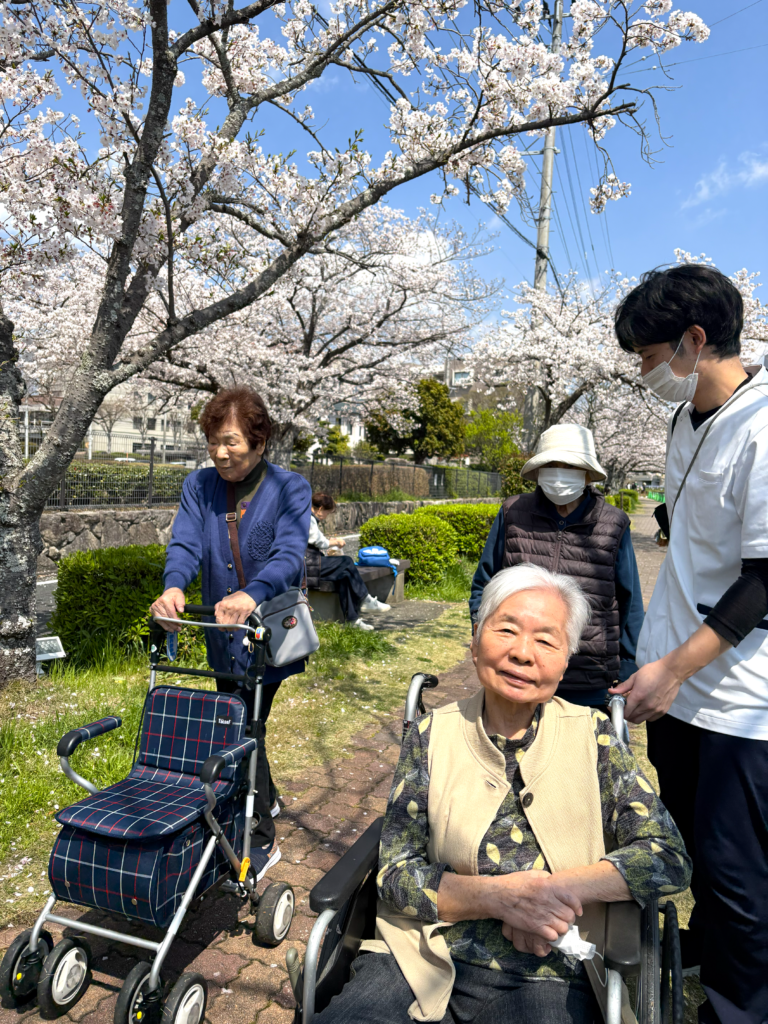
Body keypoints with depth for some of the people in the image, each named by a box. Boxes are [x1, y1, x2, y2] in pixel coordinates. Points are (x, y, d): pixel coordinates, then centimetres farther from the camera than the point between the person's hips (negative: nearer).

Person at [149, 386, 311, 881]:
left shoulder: (290, 488, -11)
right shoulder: (199, 486, 1)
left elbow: (288, 555, -25)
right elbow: (186, 543, -13)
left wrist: (252, 594, -45)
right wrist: (174, 586, -35)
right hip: (223, 636, 6)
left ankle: (262, 841, 18)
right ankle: (265, 799, 49)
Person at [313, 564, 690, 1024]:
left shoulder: (591, 735, 1)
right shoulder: (433, 734, 1)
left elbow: (670, 856, -2)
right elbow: (395, 873, -1)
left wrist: (560, 887, -16)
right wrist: (499, 895, -17)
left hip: (548, 975, 0)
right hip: (426, 960, 0)